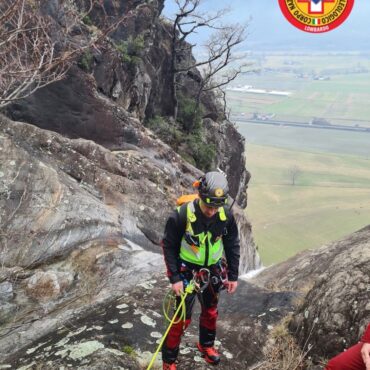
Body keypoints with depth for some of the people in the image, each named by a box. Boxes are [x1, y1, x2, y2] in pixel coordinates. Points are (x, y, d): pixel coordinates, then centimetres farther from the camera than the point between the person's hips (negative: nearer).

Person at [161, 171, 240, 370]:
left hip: (213, 271, 4)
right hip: (187, 271, -4)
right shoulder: (181, 215, -27)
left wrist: (233, 276, 2)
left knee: (211, 311, 21)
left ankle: (206, 344, 48)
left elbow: (233, 245, -1)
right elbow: (169, 246, -14)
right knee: (183, 317, -1)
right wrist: (174, 278, -16)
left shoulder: (226, 215, -16)